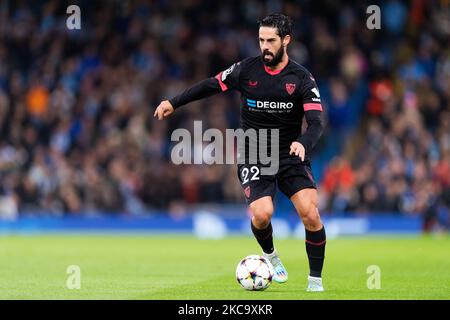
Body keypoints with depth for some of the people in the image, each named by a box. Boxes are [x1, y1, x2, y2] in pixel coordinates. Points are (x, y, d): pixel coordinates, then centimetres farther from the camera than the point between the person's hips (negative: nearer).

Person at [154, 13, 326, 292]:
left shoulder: (302, 78, -7)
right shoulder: (247, 70, -2)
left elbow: (316, 122, -15)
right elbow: (211, 85, 11)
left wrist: (303, 144, -36)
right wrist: (173, 103, 13)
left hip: (291, 156, 0)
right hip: (253, 158, 0)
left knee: (310, 213, -19)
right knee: (262, 213, -22)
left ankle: (315, 282, -2)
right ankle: (270, 255, 13)